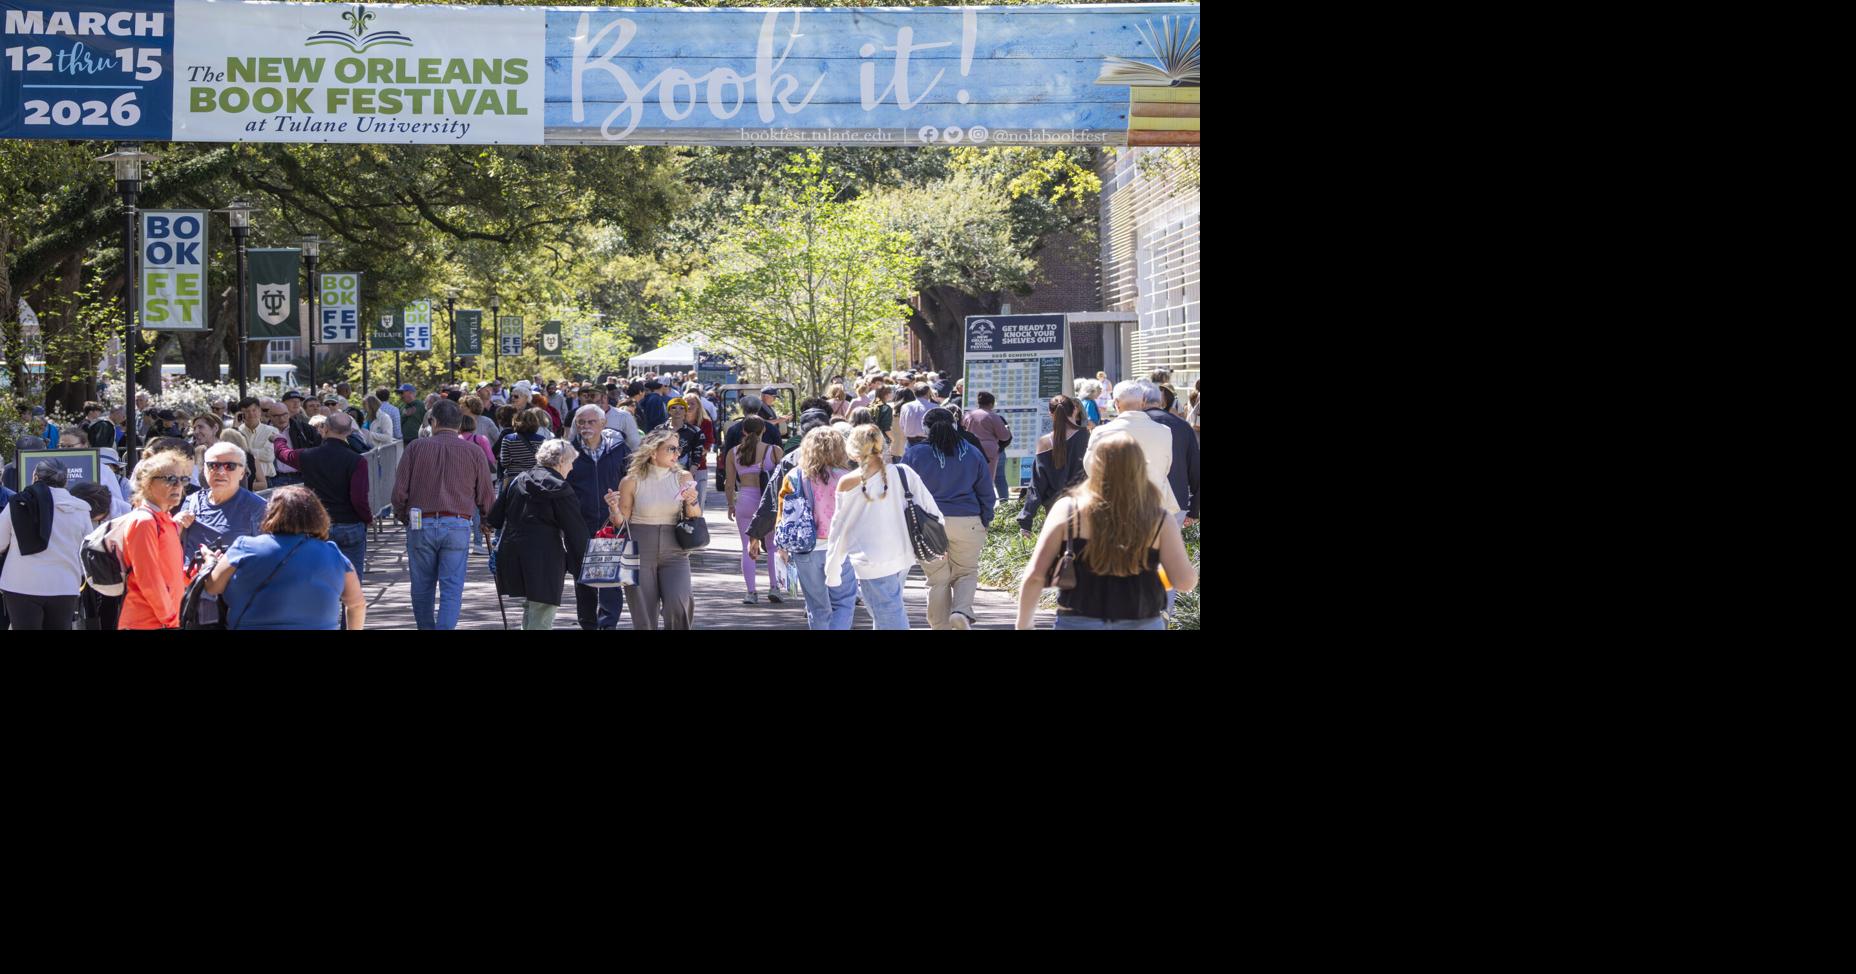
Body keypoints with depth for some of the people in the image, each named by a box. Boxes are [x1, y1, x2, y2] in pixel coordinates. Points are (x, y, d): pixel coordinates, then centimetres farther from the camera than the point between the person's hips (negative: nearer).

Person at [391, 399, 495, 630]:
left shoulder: (416, 447, 3)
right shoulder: (474, 452, 4)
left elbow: (399, 491, 1)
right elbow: (486, 498, 7)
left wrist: (403, 517, 19)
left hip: (420, 524, 0)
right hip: (457, 526, 0)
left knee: (422, 588, 13)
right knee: (451, 589, -1)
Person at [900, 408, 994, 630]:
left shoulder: (915, 455, -2)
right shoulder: (972, 454, 4)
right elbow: (986, 493, 9)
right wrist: (985, 523, 19)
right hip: (967, 523, 1)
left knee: (937, 579, 9)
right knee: (966, 572, 13)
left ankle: (940, 625, 11)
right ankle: (962, 610, -12)